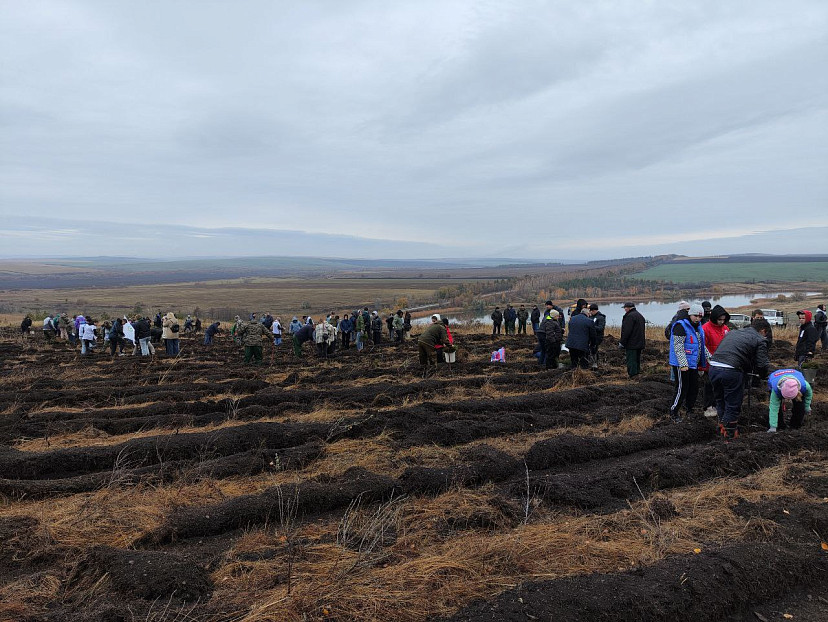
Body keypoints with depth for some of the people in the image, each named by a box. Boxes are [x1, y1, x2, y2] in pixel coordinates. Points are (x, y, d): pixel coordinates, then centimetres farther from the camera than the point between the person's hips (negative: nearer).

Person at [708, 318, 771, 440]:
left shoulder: (732, 332, 25)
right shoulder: (760, 340, 6)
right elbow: (762, 365, -2)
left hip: (713, 366, 6)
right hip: (731, 371, -6)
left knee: (720, 401, 25)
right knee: (733, 404, 10)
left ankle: (723, 427, 38)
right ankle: (730, 434, 19)